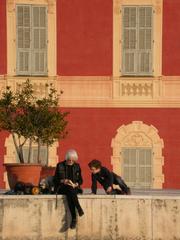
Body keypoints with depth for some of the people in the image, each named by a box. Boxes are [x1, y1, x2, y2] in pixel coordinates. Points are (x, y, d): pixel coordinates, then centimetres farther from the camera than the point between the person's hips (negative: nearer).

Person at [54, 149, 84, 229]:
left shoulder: (77, 166, 13)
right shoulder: (60, 165, 6)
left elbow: (80, 180, 14)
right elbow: (55, 179, 5)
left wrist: (76, 184, -9)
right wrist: (63, 181, -14)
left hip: (74, 188, 2)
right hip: (62, 188, -1)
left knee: (70, 195, -36)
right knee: (69, 188, -38)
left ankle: (74, 218, -39)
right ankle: (79, 209, -43)